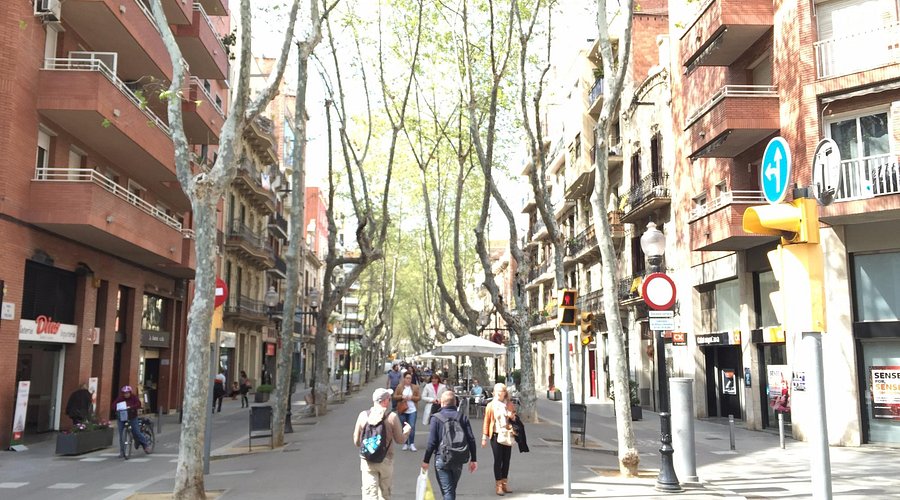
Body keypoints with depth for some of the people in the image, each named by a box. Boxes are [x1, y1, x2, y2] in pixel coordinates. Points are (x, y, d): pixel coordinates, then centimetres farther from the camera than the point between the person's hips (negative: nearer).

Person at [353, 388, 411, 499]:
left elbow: (356, 441, 2)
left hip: (367, 460, 0)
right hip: (386, 460, 0)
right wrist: (407, 429, 19)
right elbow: (400, 439, -1)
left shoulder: (363, 415, -4)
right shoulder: (392, 417, -10)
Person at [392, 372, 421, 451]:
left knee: (412, 427, -8)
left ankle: (412, 444, -1)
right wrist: (402, 397, -14)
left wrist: (411, 397, -12)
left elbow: (419, 397, 3)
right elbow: (395, 397, 3)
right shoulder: (399, 387, 3)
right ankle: (405, 444, 17)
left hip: (412, 410, -1)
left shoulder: (415, 387, 4)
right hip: (402, 410, 1)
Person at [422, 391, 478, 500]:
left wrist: (426, 460, -1)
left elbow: (432, 442, -10)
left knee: (447, 491, 0)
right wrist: (473, 459, 7)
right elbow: (471, 440, 0)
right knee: (452, 490, 20)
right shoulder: (463, 417, 2)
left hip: (441, 459, -4)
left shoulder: (436, 418, -8)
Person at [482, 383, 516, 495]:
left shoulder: (509, 405, 6)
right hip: (496, 435, -3)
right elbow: (486, 422, -1)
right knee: (498, 460, -1)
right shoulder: (490, 406, -2)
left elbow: (514, 419, 16)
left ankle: (505, 483, 19)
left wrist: (512, 416, -8)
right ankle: (499, 485, 4)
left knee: (506, 460, 8)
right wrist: (485, 437, -4)